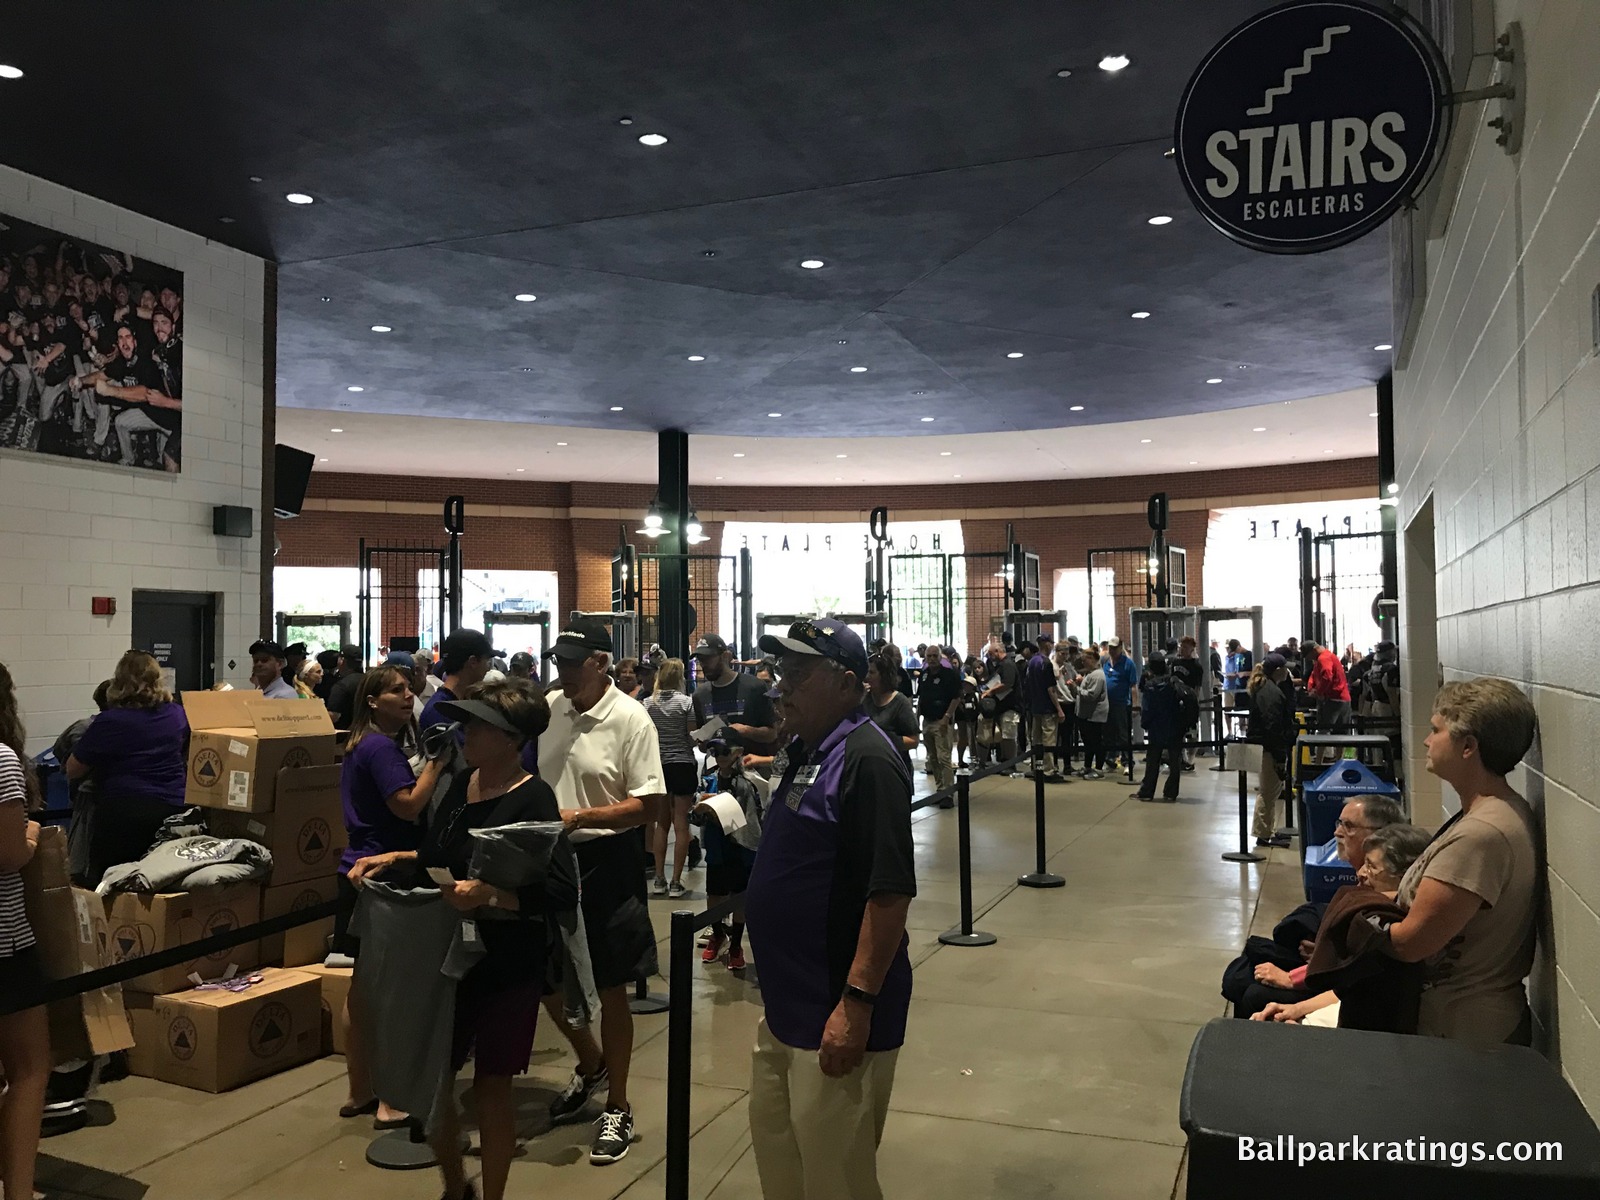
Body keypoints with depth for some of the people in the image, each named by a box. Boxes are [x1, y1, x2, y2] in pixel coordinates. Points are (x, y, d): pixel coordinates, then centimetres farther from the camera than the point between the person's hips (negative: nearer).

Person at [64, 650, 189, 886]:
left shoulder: (109, 722, -8)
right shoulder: (178, 715, 5)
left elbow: (72, 771, 1)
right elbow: (188, 759, 23)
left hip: (121, 814, -4)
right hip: (173, 811, 4)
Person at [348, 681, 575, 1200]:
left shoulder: (533, 800, -18)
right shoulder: (462, 783, 3)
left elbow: (562, 892, -25)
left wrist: (488, 895, -33)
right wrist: (393, 858, 3)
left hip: (508, 962, -6)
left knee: (491, 1084, 8)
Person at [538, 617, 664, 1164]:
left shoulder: (630, 719, -14)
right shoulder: (547, 710, 2)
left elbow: (646, 804, -16)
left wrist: (578, 817, -24)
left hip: (606, 862, -5)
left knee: (609, 991, 7)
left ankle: (617, 1108, 25)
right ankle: (591, 1065, 43)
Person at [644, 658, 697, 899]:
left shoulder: (648, 703, -1)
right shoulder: (686, 702, -9)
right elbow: (692, 738, -9)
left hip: (658, 766, 3)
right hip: (682, 765, -3)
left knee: (661, 824, 12)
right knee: (681, 825, 1)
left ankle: (659, 879, 14)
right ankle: (676, 882, 1)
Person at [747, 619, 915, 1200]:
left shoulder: (866, 760, -20)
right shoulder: (806, 751, 10)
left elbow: (891, 892, -25)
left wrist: (856, 1003, -27)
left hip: (836, 1016, -9)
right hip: (786, 1006, 9)